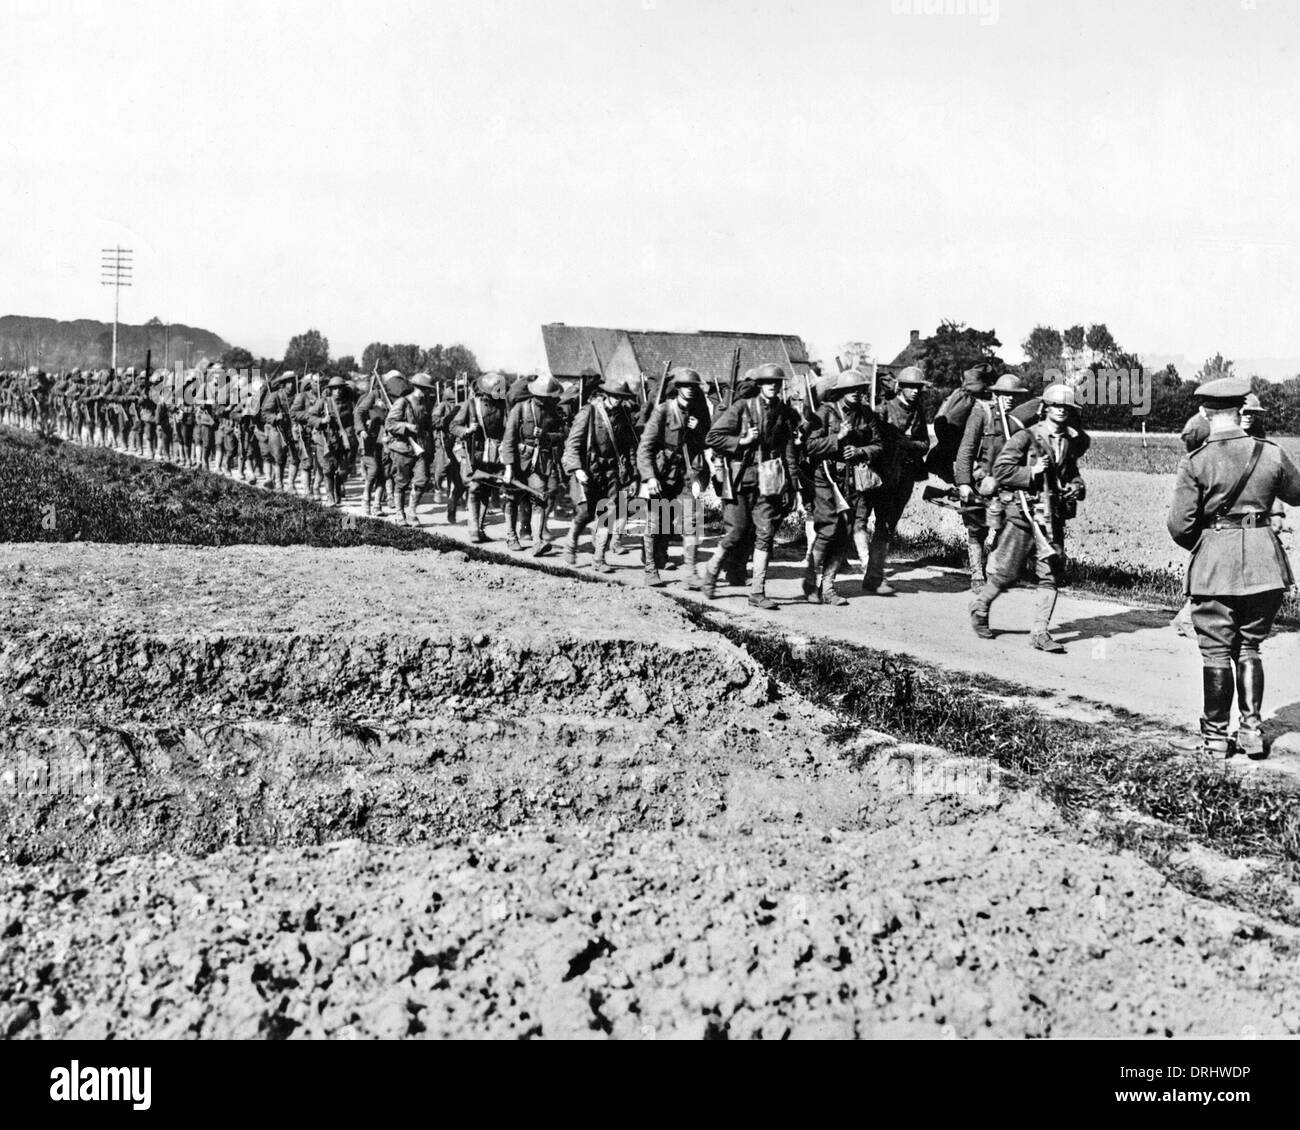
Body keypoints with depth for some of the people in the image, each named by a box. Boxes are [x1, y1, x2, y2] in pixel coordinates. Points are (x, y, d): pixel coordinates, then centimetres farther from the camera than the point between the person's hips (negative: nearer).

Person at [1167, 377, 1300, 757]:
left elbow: (1180, 526, -11)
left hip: (1213, 560, -2)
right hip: (1264, 561, 3)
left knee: (1216, 651, 7)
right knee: (1249, 647, 16)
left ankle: (1216, 734, 14)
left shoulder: (1194, 463, -10)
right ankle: (1252, 729, 12)